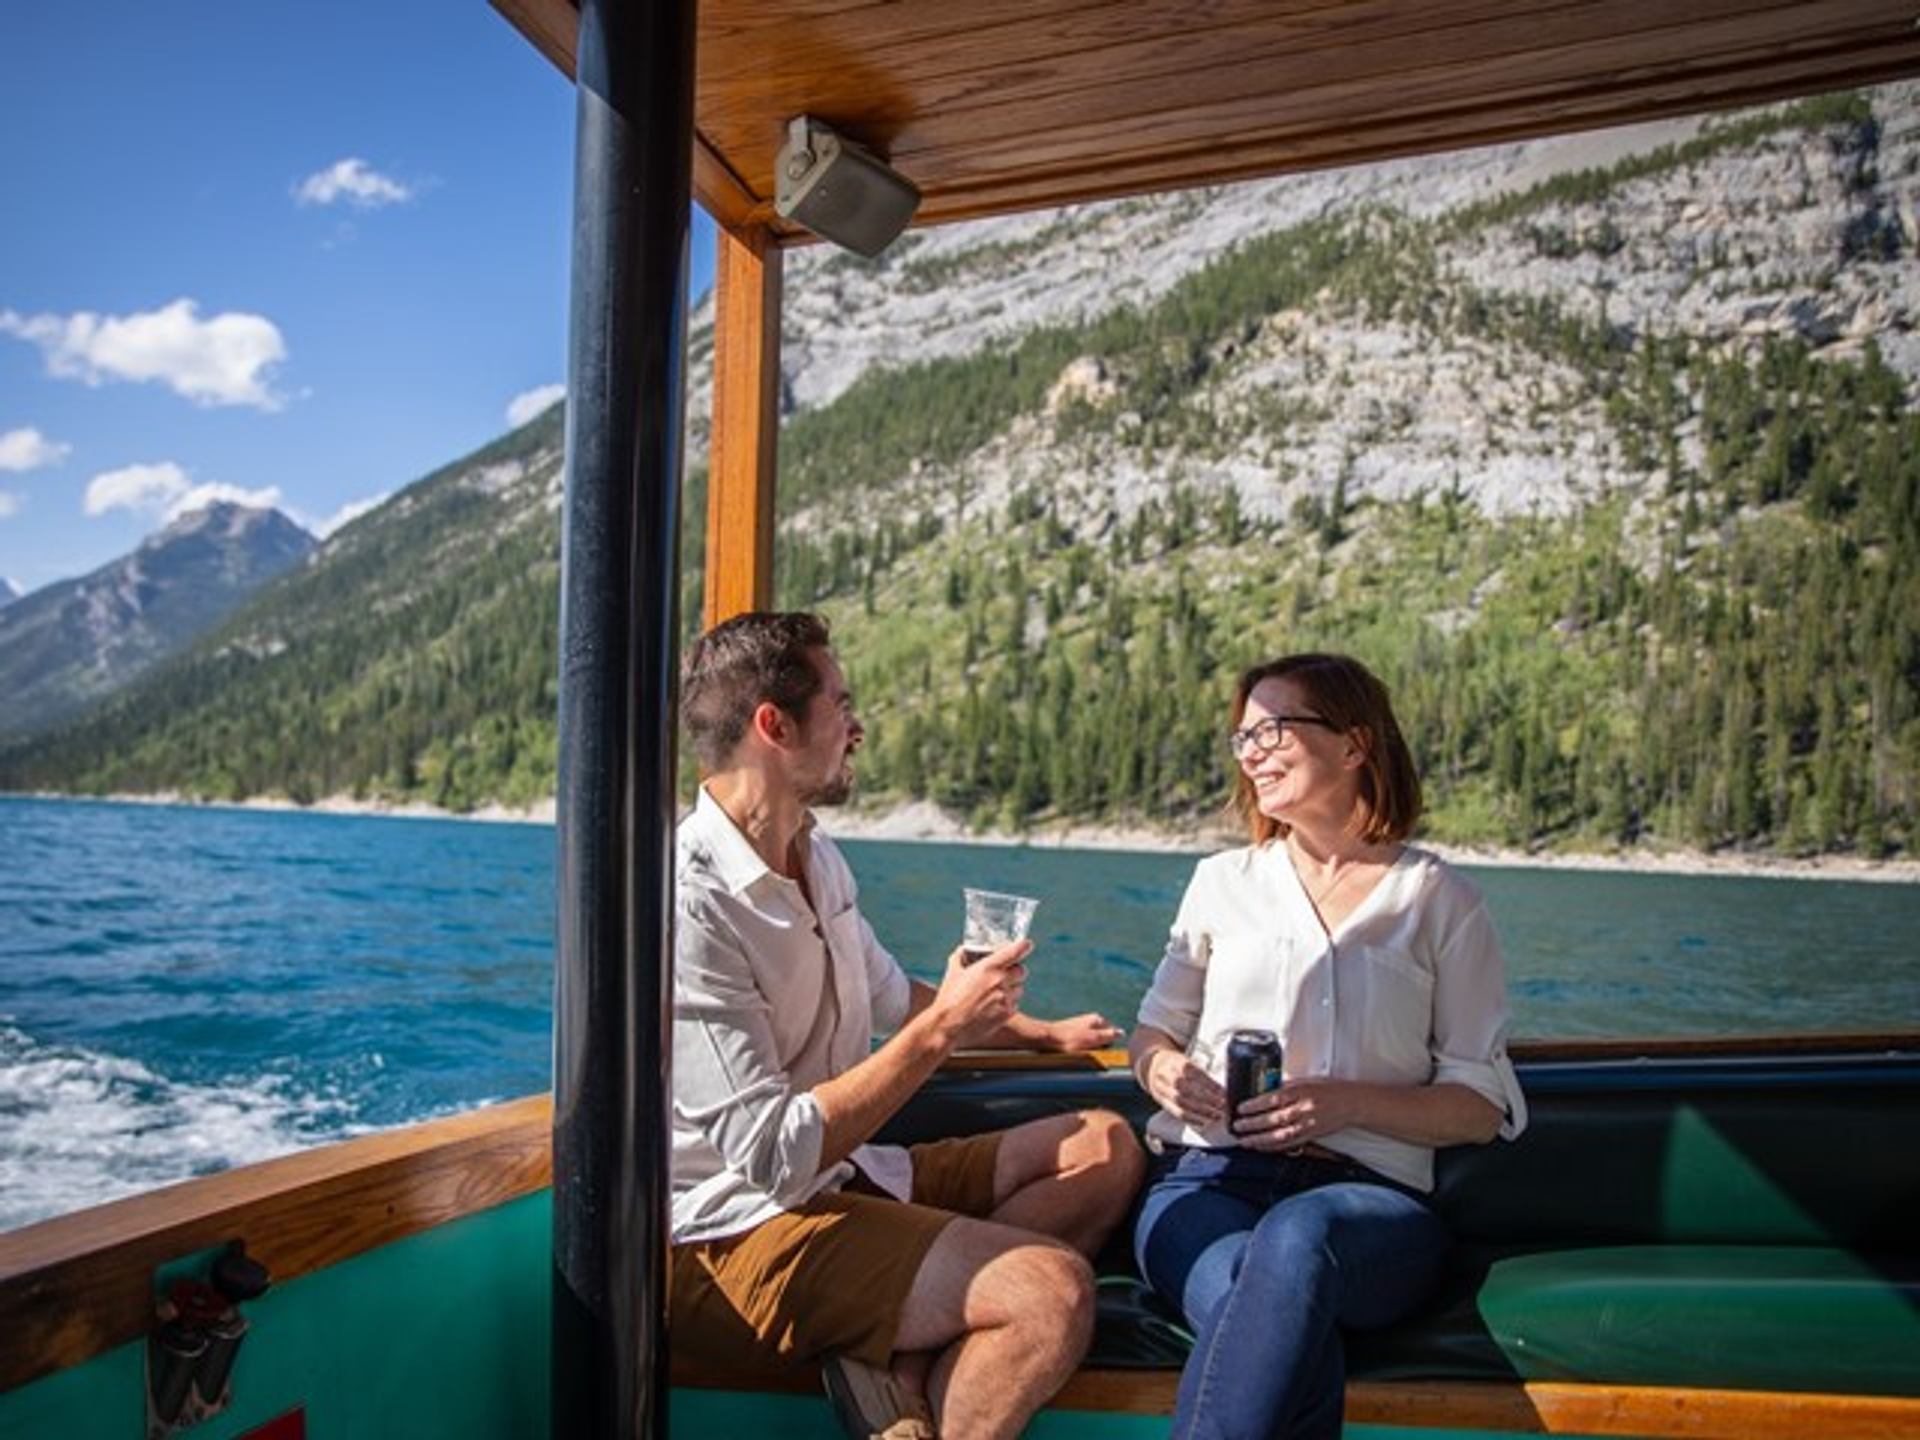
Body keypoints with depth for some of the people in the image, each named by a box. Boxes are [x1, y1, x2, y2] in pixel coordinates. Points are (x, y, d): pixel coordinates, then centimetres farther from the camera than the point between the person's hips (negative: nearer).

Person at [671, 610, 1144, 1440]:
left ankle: (912, 1365, -10)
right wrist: (943, 1031, -20)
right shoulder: (689, 906, -22)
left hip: (844, 1178, 10)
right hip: (739, 1230, -10)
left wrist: (1044, 1033, 28)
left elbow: (891, 999, 25)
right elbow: (772, 1155, -24)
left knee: (1105, 1148, 4)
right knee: (1053, 1289, -27)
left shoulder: (817, 859, 7)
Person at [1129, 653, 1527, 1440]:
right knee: (1291, 1347, -35)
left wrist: (1352, 1102, -12)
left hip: (1368, 1191, -1)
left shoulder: (1441, 900, 8)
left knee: (1297, 1236, -39)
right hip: (1208, 1176, 1)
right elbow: (1153, 1029, 22)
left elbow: (1483, 1106, 7)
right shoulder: (1224, 880, 14)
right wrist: (1162, 1068, -3)